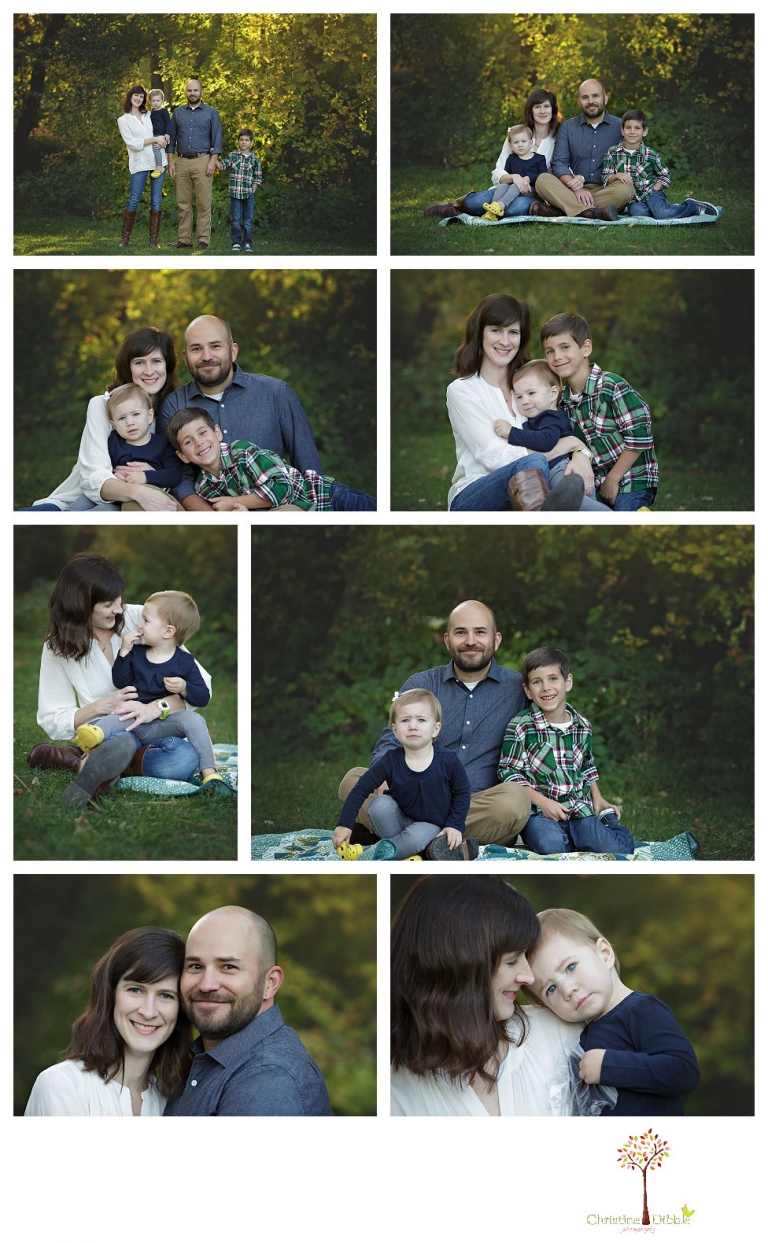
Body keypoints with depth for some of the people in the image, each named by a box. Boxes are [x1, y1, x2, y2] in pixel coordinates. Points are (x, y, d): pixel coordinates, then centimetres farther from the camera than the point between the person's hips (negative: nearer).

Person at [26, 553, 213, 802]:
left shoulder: (138, 619, -7)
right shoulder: (57, 648, -1)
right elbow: (52, 722, 0)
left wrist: (153, 708, -29)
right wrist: (100, 707, -18)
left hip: (156, 729, 2)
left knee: (185, 760, -36)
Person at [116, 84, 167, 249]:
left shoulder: (150, 116, 15)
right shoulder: (123, 120, 3)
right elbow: (132, 143, -8)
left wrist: (162, 140, -5)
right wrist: (154, 139, -11)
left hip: (158, 160, 4)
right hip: (139, 163, -4)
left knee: (156, 200, 1)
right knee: (133, 200, -8)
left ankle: (154, 240, 3)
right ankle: (124, 239, -3)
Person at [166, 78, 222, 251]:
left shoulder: (211, 113, 5)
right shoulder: (178, 113, 13)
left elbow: (217, 139, 0)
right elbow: (172, 139, 13)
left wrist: (213, 161, -10)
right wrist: (171, 162, 5)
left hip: (202, 161, -3)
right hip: (182, 162, 3)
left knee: (203, 203, -5)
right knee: (183, 203, 3)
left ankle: (203, 240, -4)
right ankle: (184, 239, 6)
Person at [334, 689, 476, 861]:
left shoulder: (448, 761, -16)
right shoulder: (391, 761, -14)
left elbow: (462, 792, -2)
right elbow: (360, 790, -10)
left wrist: (454, 825, -9)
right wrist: (345, 824, -16)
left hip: (433, 825, -3)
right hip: (400, 820, 3)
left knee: (418, 835, -35)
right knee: (379, 804, -26)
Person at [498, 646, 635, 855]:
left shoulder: (583, 727, 12)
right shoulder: (520, 727, -3)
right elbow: (508, 773, -4)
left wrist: (597, 799, 13)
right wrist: (543, 802, -13)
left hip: (581, 812, 3)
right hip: (538, 813, -3)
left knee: (621, 848, -22)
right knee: (550, 844, -38)